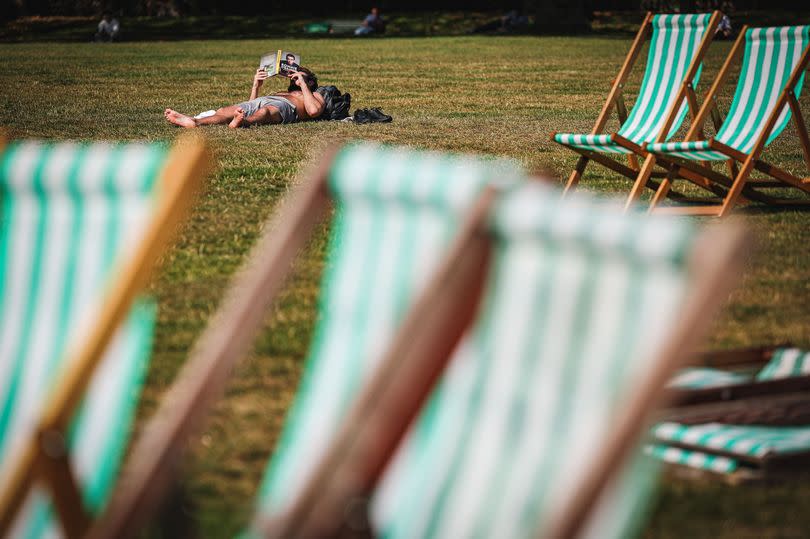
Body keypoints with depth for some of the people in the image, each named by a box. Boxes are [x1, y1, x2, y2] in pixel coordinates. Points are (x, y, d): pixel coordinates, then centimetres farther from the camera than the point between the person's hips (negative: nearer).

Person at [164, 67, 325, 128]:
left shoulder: (315, 95, 31)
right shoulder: (281, 92, 47)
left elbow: (314, 111, 3)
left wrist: (302, 84, 9)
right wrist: (256, 86, 24)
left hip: (285, 106, -6)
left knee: (264, 111, -43)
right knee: (223, 112, -25)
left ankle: (242, 122, -76)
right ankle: (193, 121, -52)